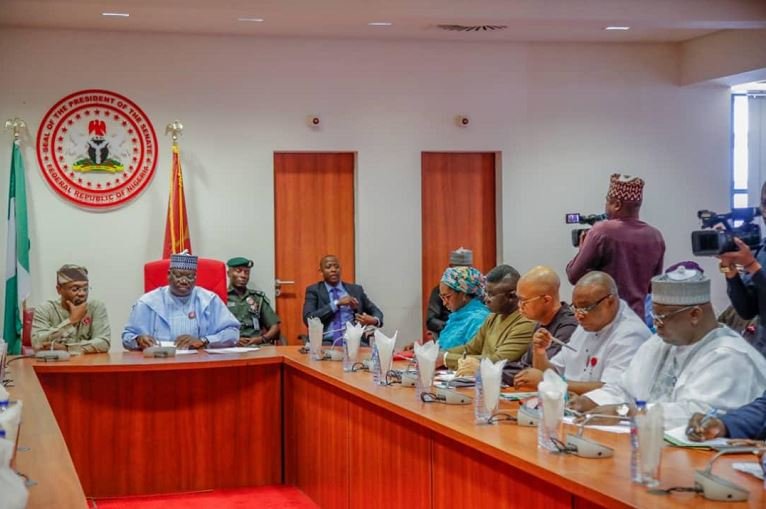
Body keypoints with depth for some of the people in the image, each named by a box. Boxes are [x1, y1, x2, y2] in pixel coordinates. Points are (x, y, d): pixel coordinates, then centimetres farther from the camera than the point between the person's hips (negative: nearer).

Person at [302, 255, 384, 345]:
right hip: (326, 343, -3)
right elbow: (308, 319, -6)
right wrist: (337, 303, -10)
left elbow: (376, 311, 22)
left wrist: (375, 320, -4)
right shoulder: (313, 290, 9)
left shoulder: (356, 289, 16)